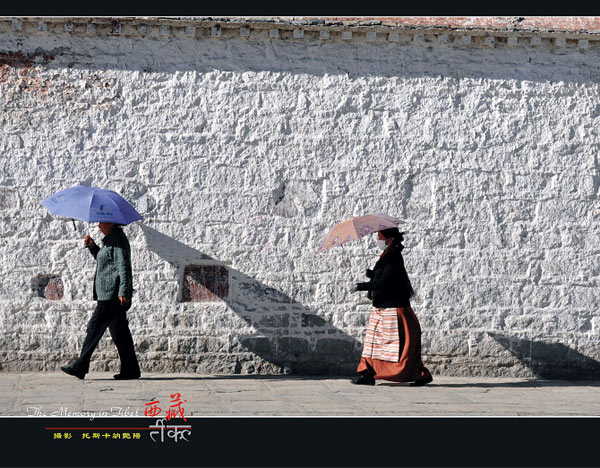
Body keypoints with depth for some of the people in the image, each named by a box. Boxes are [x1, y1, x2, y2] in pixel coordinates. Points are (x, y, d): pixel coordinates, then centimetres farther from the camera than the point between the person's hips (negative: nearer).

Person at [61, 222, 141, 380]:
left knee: (94, 328, -6)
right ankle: (130, 370, 10)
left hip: (112, 295, -11)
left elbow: (124, 267, -21)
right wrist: (92, 246, 15)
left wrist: (123, 291, -28)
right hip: (111, 296, 11)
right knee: (119, 332, 9)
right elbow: (102, 259, 32)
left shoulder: (118, 241, -12)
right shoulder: (111, 240, 19)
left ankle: (79, 367, -2)